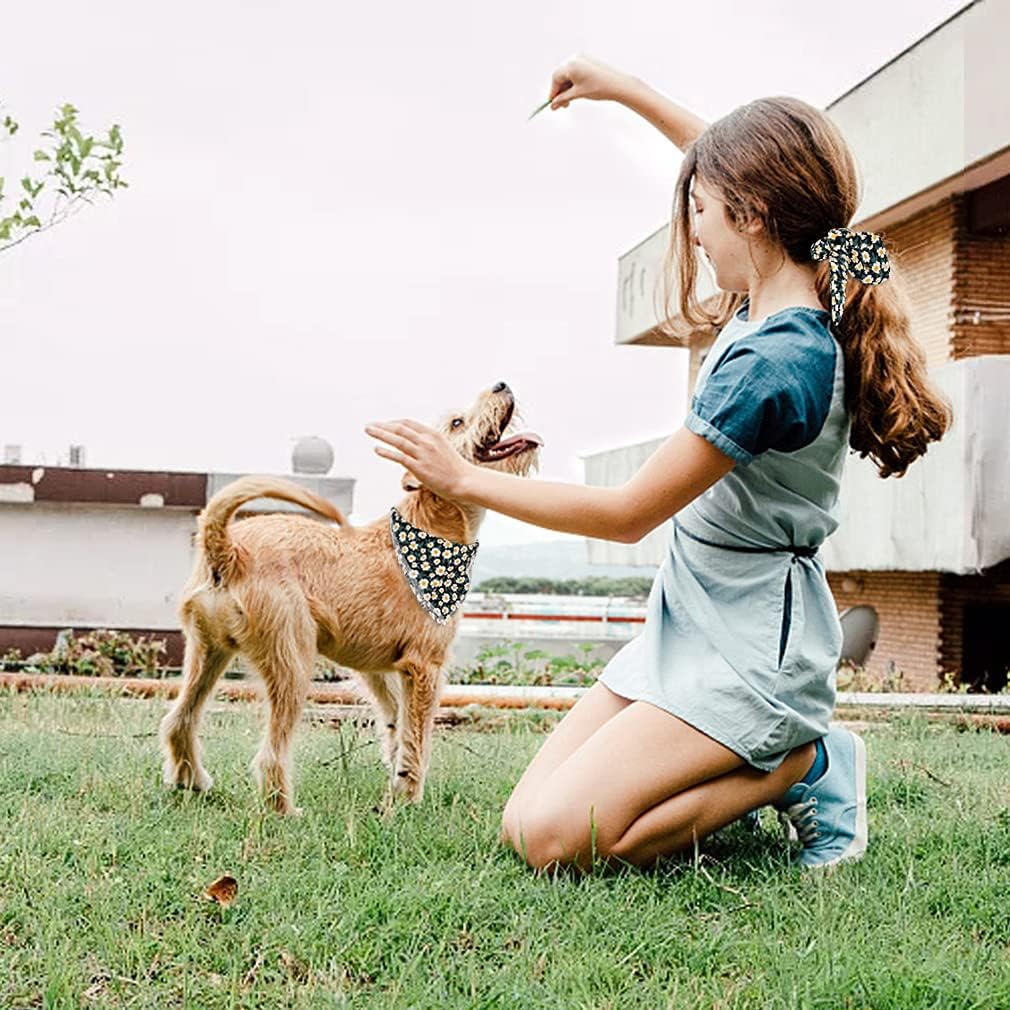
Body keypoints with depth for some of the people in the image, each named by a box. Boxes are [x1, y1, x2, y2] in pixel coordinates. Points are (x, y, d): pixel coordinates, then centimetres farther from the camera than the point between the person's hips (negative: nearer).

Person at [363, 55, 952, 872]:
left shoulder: (771, 362, -26)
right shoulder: (796, 304, 1)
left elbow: (629, 514, -19)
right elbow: (734, 162, 22)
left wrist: (463, 478, -12)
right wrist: (624, 89, 22)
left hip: (747, 650, -9)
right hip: (689, 625, 9)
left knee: (555, 840, -18)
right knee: (522, 823, 3)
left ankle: (803, 767, -2)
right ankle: (756, 762, 12)